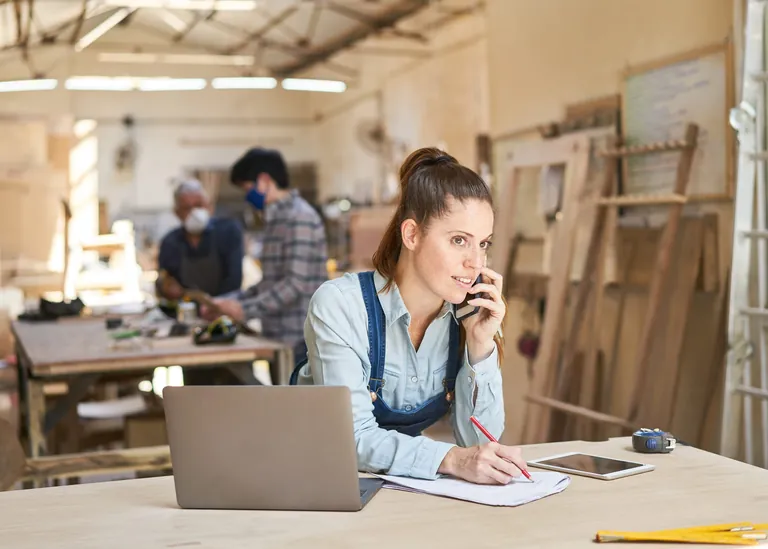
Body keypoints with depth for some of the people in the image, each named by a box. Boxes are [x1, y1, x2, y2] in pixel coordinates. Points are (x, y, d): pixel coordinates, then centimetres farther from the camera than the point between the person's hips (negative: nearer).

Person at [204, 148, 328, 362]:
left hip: (300, 342, -10)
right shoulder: (277, 218, 18)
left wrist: (246, 309, -19)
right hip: (283, 340, 10)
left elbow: (296, 284, -21)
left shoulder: (298, 217, -13)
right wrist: (231, 303, 13)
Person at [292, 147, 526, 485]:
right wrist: (453, 459, -36)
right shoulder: (340, 305, -18)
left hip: (404, 486, 3)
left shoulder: (467, 315, -5)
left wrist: (481, 345, -18)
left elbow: (480, 440, -6)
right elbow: (354, 439, -23)